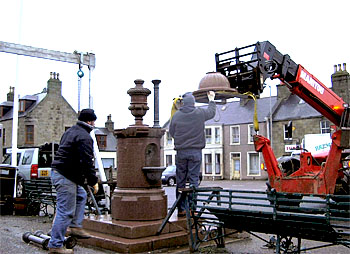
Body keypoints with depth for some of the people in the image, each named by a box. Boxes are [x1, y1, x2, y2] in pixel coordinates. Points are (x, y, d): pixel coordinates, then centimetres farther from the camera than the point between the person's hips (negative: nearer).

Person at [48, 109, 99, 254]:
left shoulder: (70, 132, 17)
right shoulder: (84, 137, -15)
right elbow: (87, 162, -20)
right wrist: (93, 181, -11)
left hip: (57, 171, 11)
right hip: (65, 177, -11)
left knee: (81, 195, 27)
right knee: (65, 212, -5)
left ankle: (76, 226, 25)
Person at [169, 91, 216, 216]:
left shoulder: (177, 115, 0)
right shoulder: (200, 113, -1)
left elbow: (171, 132, 8)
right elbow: (212, 112, 19)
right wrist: (211, 100, 36)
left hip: (181, 152, 1)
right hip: (196, 151, -1)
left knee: (180, 181, 7)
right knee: (194, 180, 0)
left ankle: (181, 209, 10)